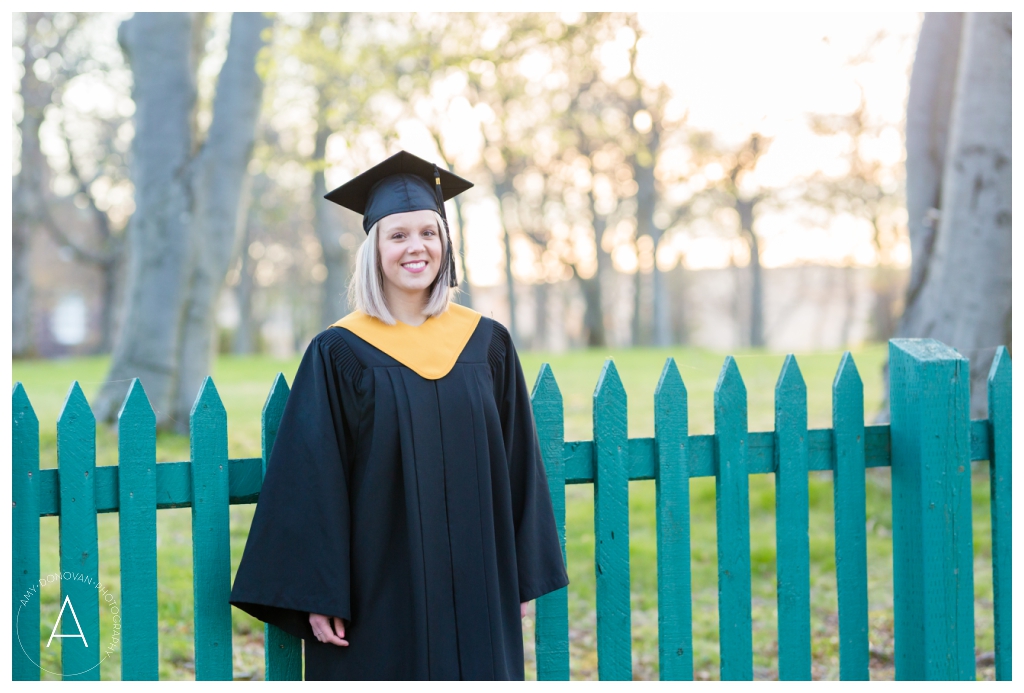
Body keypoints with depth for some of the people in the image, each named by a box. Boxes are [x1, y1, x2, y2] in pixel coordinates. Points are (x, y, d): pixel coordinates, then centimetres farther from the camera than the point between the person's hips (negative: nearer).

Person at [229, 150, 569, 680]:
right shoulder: (339, 354, -4)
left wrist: (525, 578, 6)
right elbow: (313, 482, -6)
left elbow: (518, 467, 7)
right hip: (379, 597, -3)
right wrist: (318, 597, -10)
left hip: (475, 592, 3)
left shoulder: (487, 344, 4)